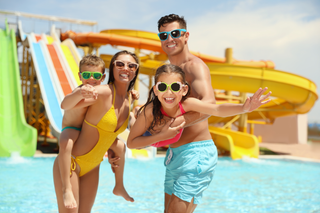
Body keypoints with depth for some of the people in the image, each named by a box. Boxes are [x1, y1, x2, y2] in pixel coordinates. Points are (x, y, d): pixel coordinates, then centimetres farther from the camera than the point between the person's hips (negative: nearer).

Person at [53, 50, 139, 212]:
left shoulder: (129, 97, 2)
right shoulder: (103, 92, -20)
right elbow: (66, 106, -25)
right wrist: (79, 93, -42)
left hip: (92, 167, 7)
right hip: (71, 162, -7)